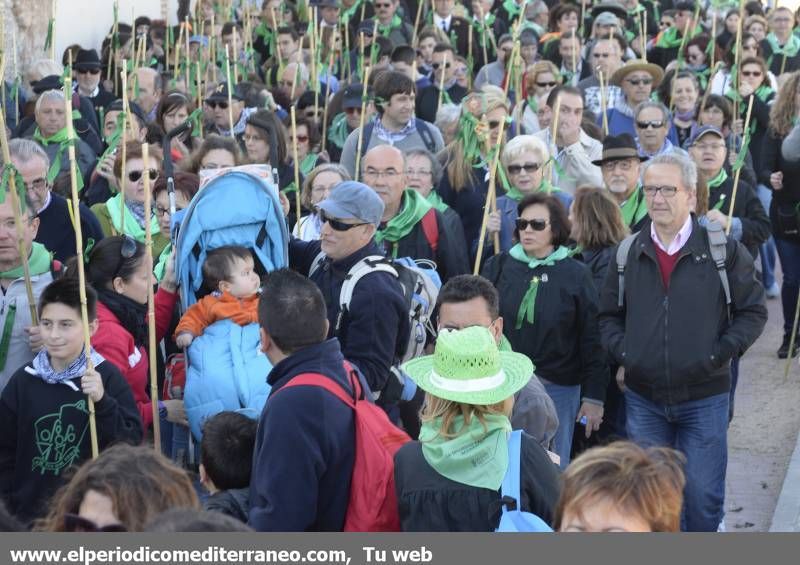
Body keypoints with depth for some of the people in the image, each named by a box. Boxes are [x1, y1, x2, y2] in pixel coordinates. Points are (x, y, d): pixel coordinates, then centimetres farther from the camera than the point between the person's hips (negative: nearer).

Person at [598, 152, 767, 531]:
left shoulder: (723, 250, -6)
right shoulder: (628, 254, 3)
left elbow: (753, 311, -1)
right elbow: (609, 315, 13)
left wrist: (719, 354, -11)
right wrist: (622, 352, -3)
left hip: (704, 397, -3)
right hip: (643, 398, 3)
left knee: (703, 496, 4)